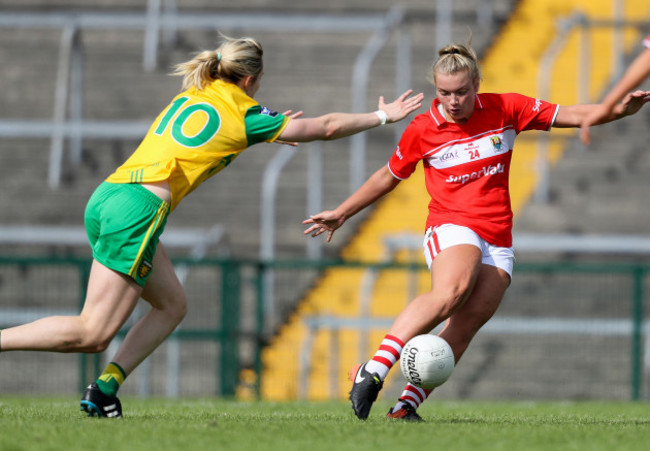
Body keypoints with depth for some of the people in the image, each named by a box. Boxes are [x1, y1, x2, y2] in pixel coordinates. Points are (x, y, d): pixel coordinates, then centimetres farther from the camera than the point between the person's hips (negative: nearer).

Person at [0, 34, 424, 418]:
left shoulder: (190, 97, 20)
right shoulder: (244, 114, 3)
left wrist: (272, 131, 48)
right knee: (91, 335, -9)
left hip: (107, 197, 8)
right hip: (138, 209, -8)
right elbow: (326, 126, 11)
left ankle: (104, 391, 4)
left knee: (173, 305, 16)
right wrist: (383, 116, 22)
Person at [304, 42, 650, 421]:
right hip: (451, 227, -4)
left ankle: (408, 404, -16)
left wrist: (618, 111, -7)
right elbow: (389, 177, 18)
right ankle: (373, 372, -41)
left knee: (466, 325, -15)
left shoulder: (505, 110, 5)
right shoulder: (422, 131, 3)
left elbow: (567, 116, 7)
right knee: (451, 291, -35)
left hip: (498, 242, 4)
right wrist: (342, 214, 22)